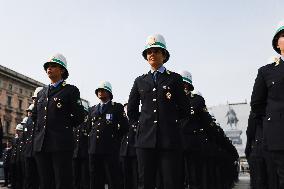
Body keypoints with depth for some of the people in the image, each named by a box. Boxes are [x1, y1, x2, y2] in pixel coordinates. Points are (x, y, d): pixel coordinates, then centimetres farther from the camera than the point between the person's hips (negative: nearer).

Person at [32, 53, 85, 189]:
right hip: (41, 144, 6)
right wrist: (39, 131, 16)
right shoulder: (41, 93, 20)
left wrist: (64, 126, 5)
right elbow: (34, 116, 28)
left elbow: (79, 117, -2)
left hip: (61, 143, -5)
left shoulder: (71, 90, 3)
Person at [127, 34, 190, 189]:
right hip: (145, 139, 2)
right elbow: (131, 110, 22)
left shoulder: (175, 79, 7)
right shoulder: (140, 81, 14)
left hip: (169, 139, -2)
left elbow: (184, 110, 9)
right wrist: (141, 124, 13)